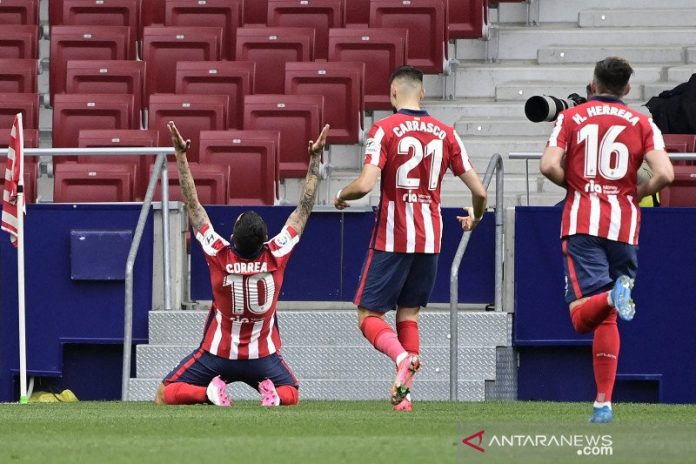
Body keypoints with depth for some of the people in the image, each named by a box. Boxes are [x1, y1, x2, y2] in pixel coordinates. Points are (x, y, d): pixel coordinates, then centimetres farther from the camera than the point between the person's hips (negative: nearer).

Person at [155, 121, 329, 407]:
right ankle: (273, 393, -9)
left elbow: (193, 206, -16)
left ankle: (208, 392, -18)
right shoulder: (275, 256, -17)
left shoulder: (220, 256, -20)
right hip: (262, 357, 1)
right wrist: (315, 160, -6)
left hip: (217, 354, -1)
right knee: (291, 394, 24)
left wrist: (181, 155, -15)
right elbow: (304, 209, -10)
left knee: (165, 396, 7)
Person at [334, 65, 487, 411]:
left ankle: (402, 357, -28)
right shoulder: (444, 133, 5)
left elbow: (365, 184, -18)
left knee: (369, 315, 1)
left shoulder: (384, 129, -7)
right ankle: (404, 393, 4)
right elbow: (478, 190, 5)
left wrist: (341, 196, 4)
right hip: (429, 238, 4)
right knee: (409, 314, 14)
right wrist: (475, 217, 26)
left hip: (391, 238, -4)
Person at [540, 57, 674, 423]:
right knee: (607, 318, 9)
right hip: (625, 226, 2)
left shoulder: (571, 118, 7)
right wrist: (636, 194, 12)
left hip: (582, 223, -2)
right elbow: (664, 174, -7)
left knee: (582, 315, -9)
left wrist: (575, 185, 12)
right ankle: (603, 403, 4)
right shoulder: (642, 124, 8)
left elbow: (549, 166, -8)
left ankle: (612, 295, -42)